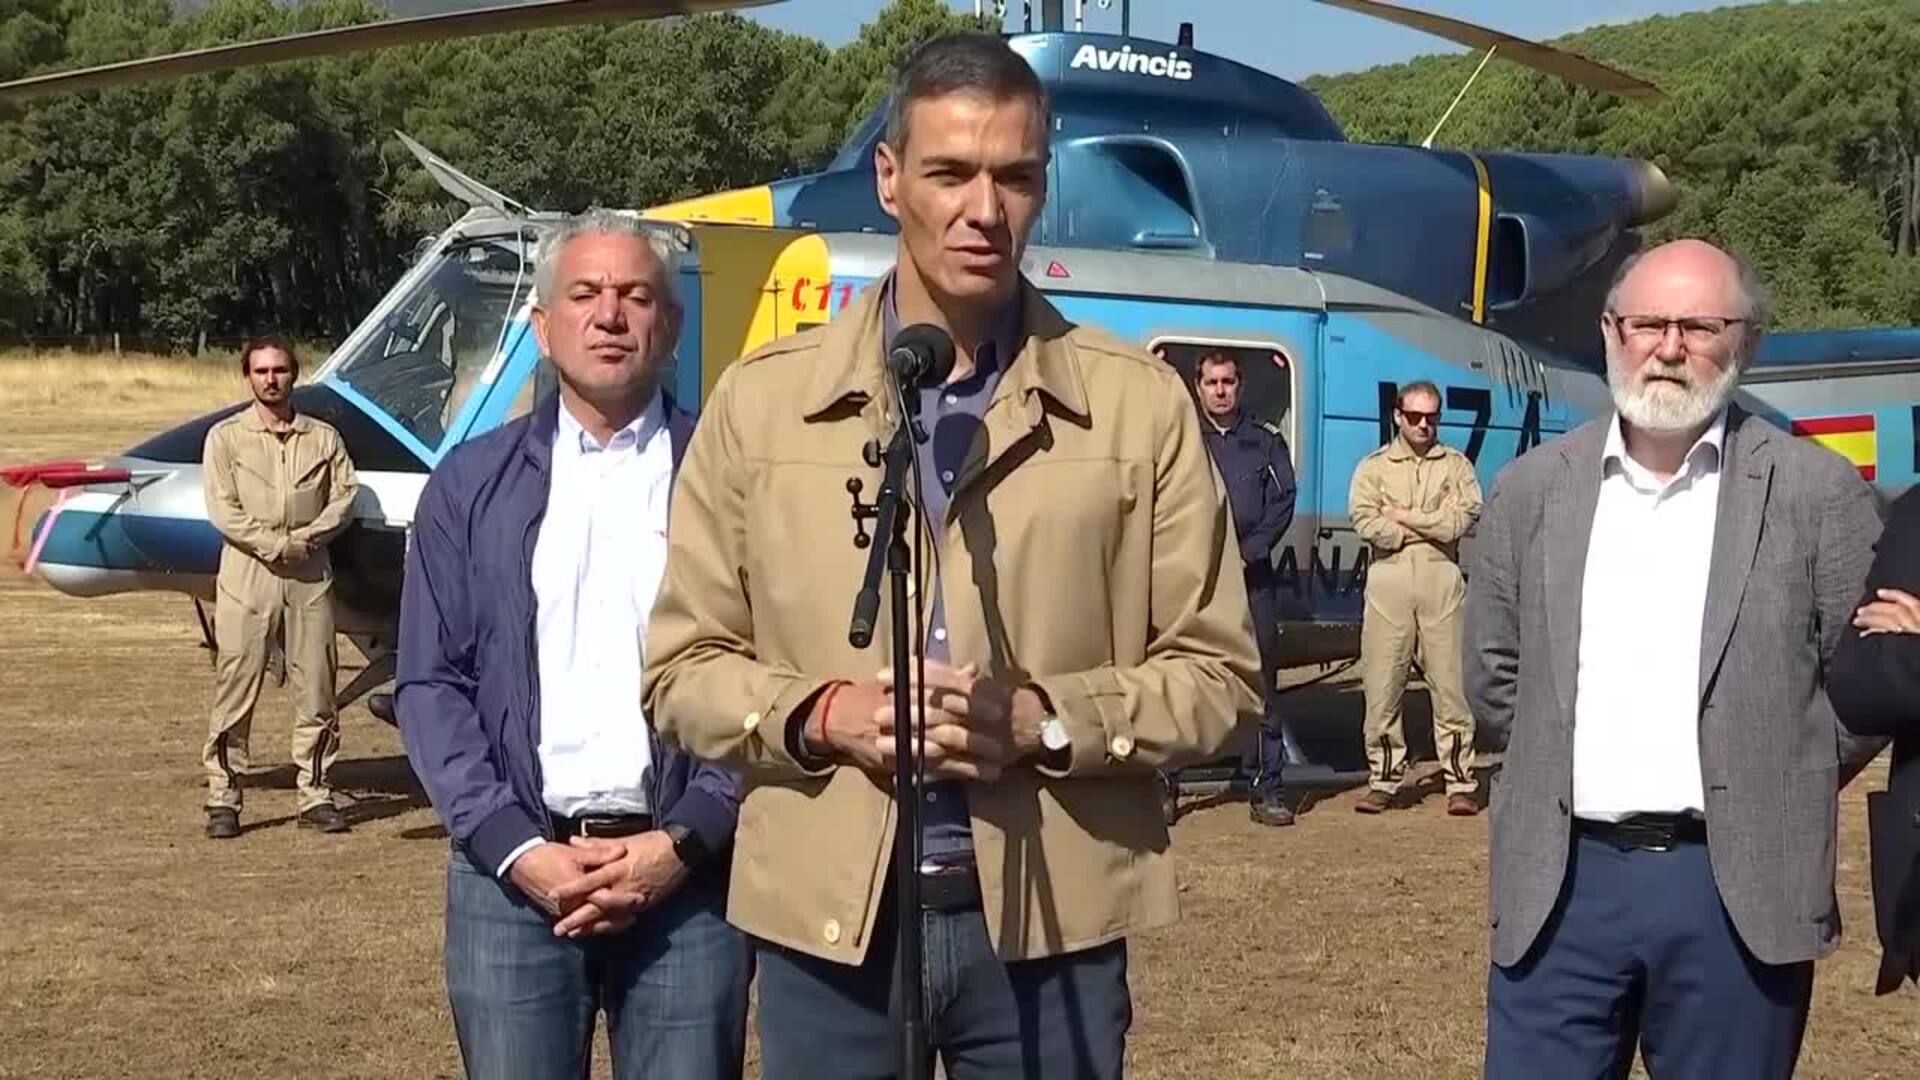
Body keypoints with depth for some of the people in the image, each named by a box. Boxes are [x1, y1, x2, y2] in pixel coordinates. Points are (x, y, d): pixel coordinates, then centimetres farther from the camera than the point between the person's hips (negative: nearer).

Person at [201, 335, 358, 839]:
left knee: (316, 688, 3)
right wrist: (275, 544, -14)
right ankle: (223, 798, 3)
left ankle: (316, 794, 11)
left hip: (310, 575, 2)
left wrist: (307, 538, -13)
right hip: (247, 575, -2)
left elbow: (344, 495, 4)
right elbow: (222, 510, -4)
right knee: (235, 689, -2)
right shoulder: (226, 437, 5)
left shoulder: (323, 437, 12)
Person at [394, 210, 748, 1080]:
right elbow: (430, 683, 5)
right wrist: (514, 848, -6)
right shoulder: (471, 483, 9)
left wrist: (684, 842, -10)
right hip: (513, 873, 2)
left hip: (687, 875, -1)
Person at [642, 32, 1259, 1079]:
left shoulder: (1140, 404, 0)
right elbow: (682, 666, 6)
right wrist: (816, 714, -13)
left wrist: (1046, 719, -15)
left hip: (1051, 919, 0)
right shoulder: (760, 400, 2)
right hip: (825, 917, 1)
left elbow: (1217, 674, 2)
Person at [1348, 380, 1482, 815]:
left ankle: (1461, 783, 3)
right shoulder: (1373, 467, 11)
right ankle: (1383, 780, 10)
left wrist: (1403, 516, -5)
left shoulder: (1457, 466, 11)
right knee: (1382, 685, 1)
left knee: (1451, 684, -1)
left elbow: (1462, 519, -6)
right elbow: (1365, 522, -6)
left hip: (1442, 583, 0)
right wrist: (1433, 528, -5)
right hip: (1389, 583, 0)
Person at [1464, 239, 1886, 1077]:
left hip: (1739, 890, -1)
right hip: (1561, 883, 2)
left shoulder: (1818, 491, 0)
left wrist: (1778, 793, 2)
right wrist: (1561, 773, 10)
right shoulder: (1531, 490, 7)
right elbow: (1493, 674, 14)